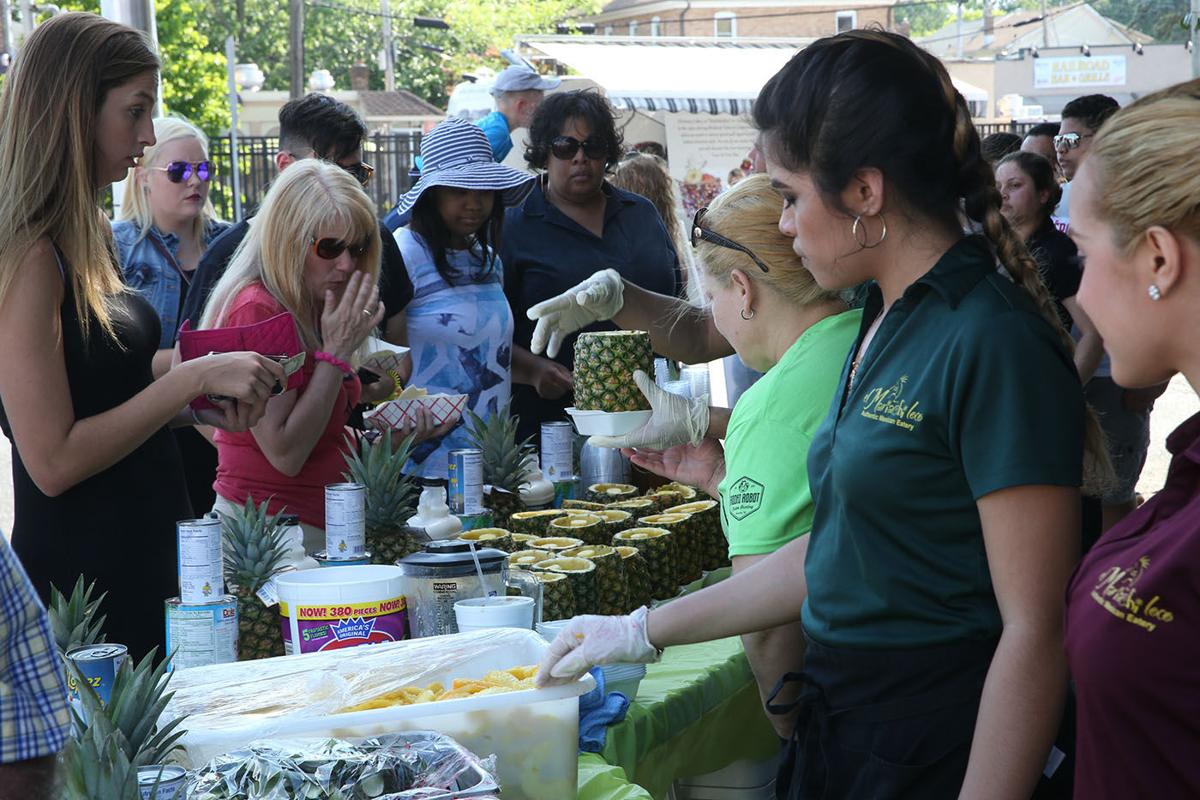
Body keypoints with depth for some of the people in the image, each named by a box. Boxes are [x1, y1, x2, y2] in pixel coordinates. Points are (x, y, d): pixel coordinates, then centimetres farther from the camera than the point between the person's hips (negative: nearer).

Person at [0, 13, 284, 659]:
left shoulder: (88, 241, 11)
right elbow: (53, 461, -20)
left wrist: (202, 405, 5)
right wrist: (193, 379, -18)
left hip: (149, 552, 9)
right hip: (82, 577, -9)